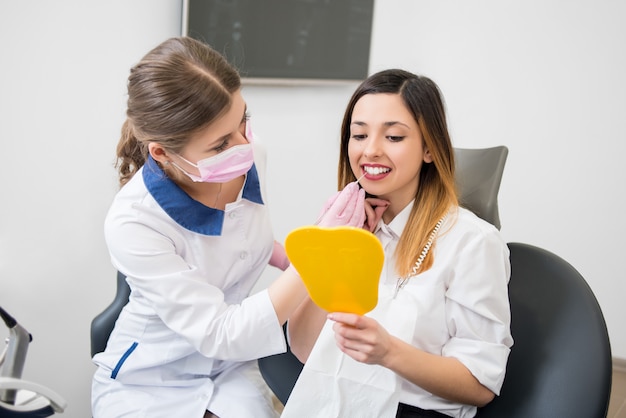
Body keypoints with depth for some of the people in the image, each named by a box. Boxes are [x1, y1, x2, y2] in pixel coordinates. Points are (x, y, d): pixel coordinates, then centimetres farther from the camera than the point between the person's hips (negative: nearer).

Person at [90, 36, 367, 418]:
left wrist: (294, 259, -4)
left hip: (231, 370, 4)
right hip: (147, 382, -3)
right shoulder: (132, 223, -28)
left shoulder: (250, 158, -12)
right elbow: (219, 335, -27)